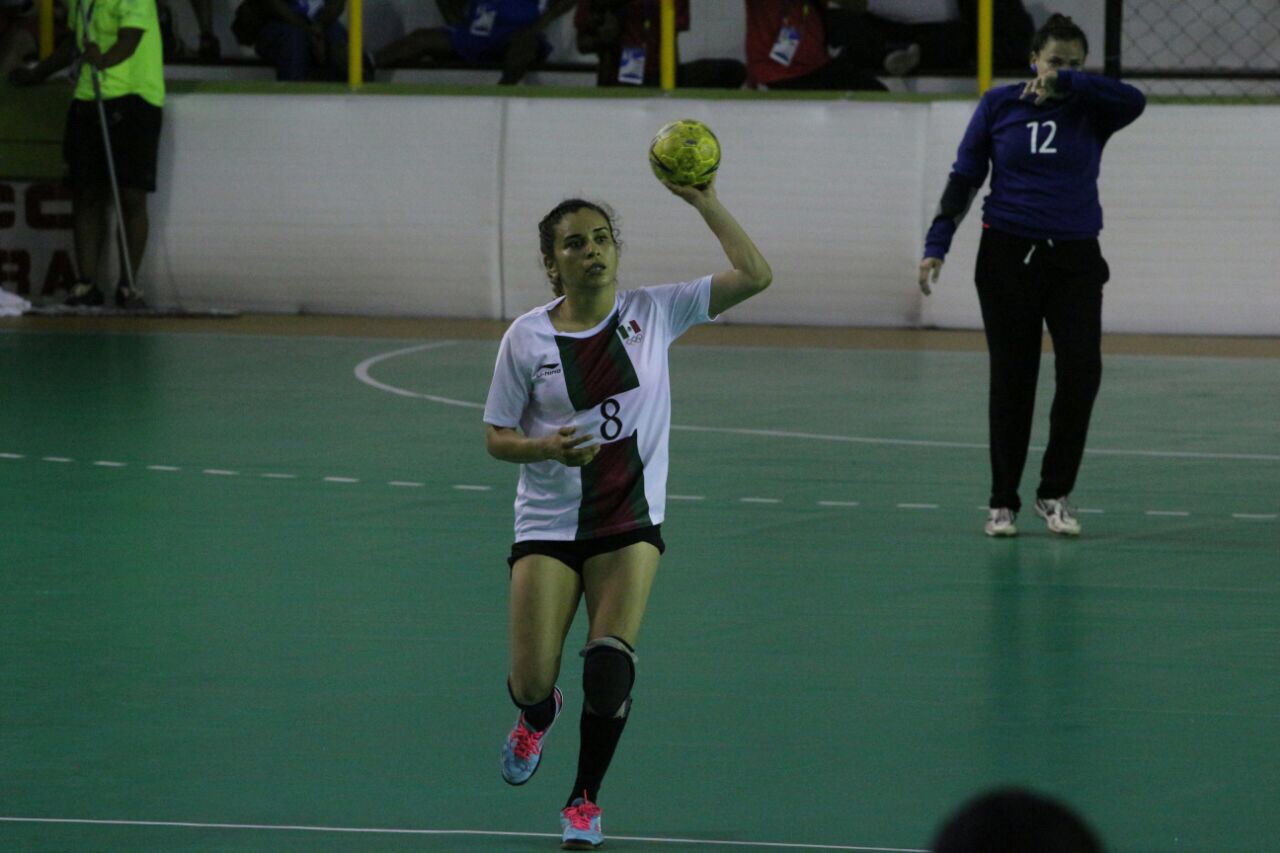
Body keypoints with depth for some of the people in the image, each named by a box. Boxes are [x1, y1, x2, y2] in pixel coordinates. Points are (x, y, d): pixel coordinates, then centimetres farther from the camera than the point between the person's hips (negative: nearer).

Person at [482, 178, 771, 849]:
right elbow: (496, 436, 0)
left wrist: (703, 201, -13)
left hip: (630, 522, 0)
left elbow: (754, 275, -9)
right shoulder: (528, 338, -6)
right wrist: (547, 448, -20)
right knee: (531, 683, -5)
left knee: (610, 665, -16)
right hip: (548, 523, 0)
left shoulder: (654, 313, -3)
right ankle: (537, 717, 37)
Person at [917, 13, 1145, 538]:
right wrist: (937, 245, -5)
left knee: (1081, 372, -12)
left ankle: (1054, 494, 2)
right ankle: (1003, 503, 13)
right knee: (1011, 380, 3)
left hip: (1074, 259, 0)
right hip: (1008, 256, 0)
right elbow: (964, 178, 2)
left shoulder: (1089, 110, 0)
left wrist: (1065, 83, -28)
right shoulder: (998, 106, 0)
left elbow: (1133, 101, -22)